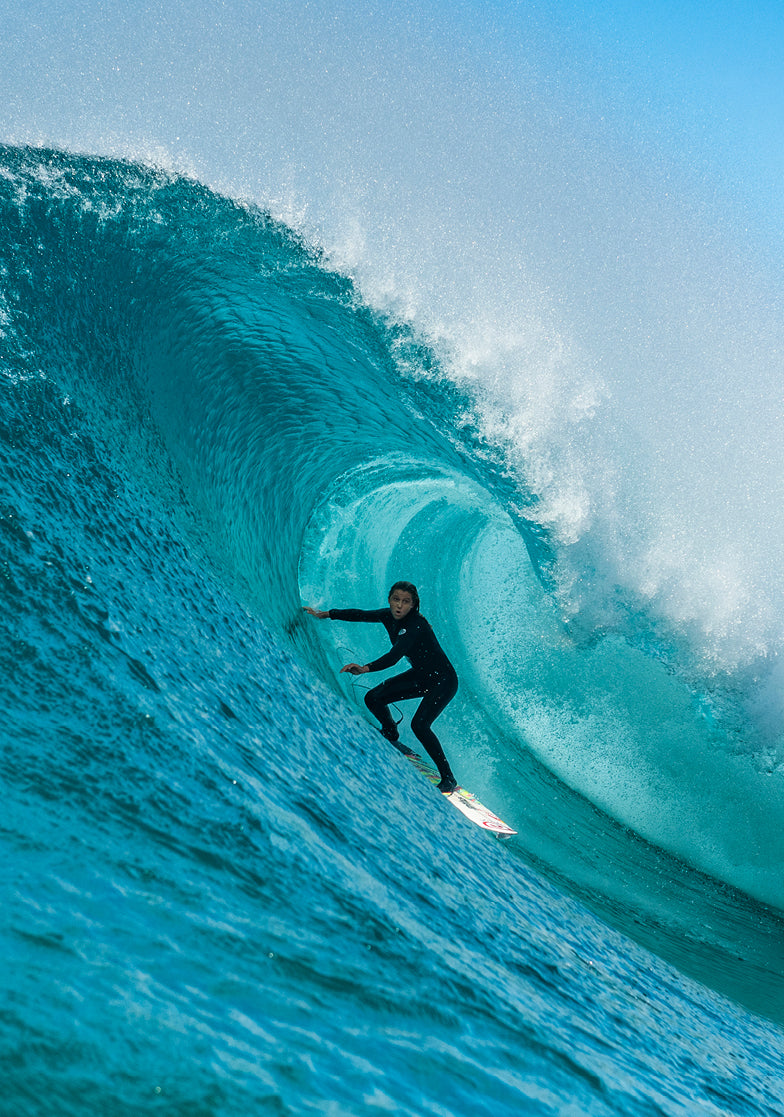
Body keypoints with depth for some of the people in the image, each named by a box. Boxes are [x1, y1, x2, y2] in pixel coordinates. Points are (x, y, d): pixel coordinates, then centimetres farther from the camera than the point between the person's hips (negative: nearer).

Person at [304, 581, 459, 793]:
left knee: (419, 724, -24)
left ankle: (448, 779, -13)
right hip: (420, 676, 8)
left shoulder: (416, 625, -31)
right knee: (373, 698, 2)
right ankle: (391, 736, 33)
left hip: (443, 681, -8)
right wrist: (324, 614, 10)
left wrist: (365, 669, -56)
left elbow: (394, 656, -43)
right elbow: (360, 614, 6)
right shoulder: (389, 616, -8)